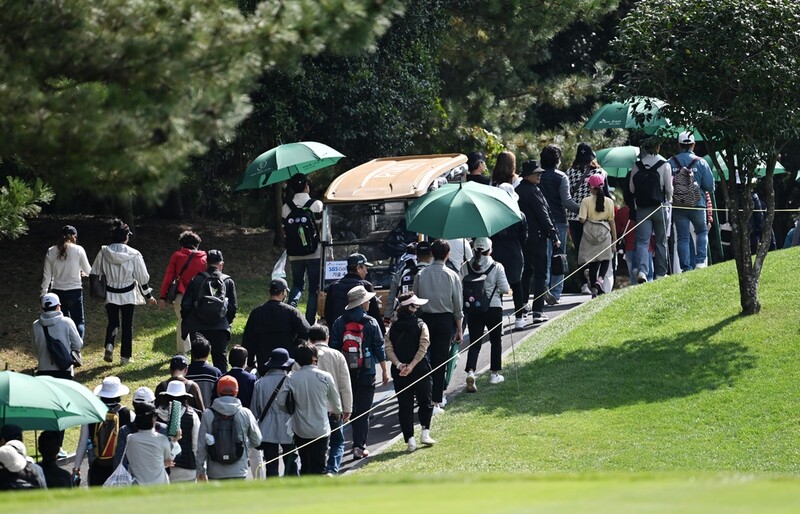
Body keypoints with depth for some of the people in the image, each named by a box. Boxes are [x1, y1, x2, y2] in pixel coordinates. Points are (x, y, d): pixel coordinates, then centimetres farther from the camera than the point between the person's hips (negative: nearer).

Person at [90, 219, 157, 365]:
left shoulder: (103, 253, -8)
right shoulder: (134, 255, -12)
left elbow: (95, 273, 2)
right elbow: (142, 277, -4)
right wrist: (148, 295, 8)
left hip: (110, 294, 1)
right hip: (128, 295, -1)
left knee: (112, 322, 16)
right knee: (127, 324, 11)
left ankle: (109, 345, -11)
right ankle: (125, 356, 13)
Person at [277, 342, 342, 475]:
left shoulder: (291, 379, -7)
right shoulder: (325, 377, -9)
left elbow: (281, 401, -11)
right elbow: (335, 400, 3)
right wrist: (337, 411, 26)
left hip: (300, 430, 2)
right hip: (320, 429, -2)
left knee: (305, 466, 17)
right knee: (319, 467, 1)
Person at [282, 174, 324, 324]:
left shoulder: (286, 207, 2)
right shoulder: (317, 205, -6)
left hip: (295, 254, 3)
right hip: (315, 254, -2)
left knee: (297, 284, 17)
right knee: (314, 289, 5)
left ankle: (292, 304, -13)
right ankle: (309, 323, 2)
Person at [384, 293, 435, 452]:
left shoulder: (393, 327, 3)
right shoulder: (420, 325, -6)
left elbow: (388, 348, -7)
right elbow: (423, 348, -16)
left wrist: (399, 365, -13)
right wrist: (411, 366, -17)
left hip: (399, 373, 3)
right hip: (420, 371, -3)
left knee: (404, 406, 5)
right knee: (425, 402, 15)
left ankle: (410, 439, 1)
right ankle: (425, 432, 6)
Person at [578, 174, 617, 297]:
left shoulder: (586, 201, -5)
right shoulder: (609, 201, 1)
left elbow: (582, 219, -11)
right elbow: (612, 221, 3)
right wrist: (614, 239, 8)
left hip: (590, 233, 0)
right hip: (605, 231, 0)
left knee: (592, 264, 8)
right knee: (605, 259, 11)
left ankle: (594, 289, 7)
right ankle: (600, 279, -16)